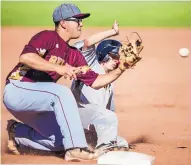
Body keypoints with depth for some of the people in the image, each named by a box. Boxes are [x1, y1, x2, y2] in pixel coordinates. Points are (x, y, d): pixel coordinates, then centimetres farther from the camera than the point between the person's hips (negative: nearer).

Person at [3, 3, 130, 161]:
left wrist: (120, 70, 0)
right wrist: (58, 68, -31)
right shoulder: (48, 37, -10)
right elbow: (25, 57, -28)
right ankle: (76, 149, -27)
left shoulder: (74, 54, 12)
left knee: (60, 141, 0)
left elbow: (95, 82, 10)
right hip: (17, 90, -8)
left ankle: (18, 133, 19)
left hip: (35, 103, 9)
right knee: (63, 92, -30)